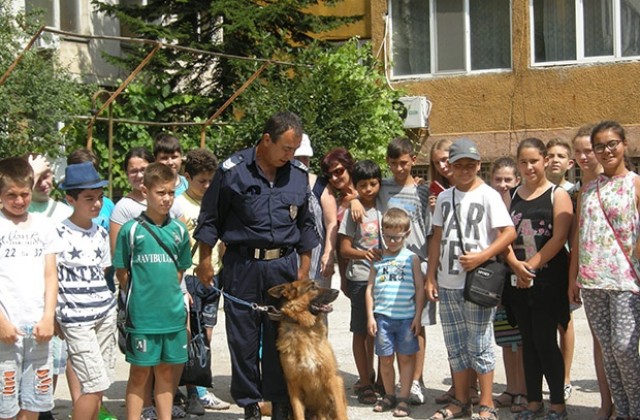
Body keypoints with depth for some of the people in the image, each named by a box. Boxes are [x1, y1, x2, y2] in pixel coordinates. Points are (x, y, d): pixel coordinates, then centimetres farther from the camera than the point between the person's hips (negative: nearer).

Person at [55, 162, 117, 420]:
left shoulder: (101, 233, 10)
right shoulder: (59, 234, -9)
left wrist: (105, 302, 13)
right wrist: (53, 318, -7)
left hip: (105, 313, 6)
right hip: (75, 319, -6)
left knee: (98, 387, 6)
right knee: (94, 385, -9)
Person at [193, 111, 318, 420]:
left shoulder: (298, 174, 6)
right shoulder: (233, 170, -6)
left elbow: (305, 224, 16)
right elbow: (210, 218, 2)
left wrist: (304, 266, 14)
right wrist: (205, 260, 2)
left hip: (284, 266, 3)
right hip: (242, 265, -2)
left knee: (280, 338, 6)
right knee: (243, 338, 4)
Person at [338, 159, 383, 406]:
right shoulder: (352, 212, -4)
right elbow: (344, 249, -6)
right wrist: (364, 254, -23)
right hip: (360, 278, -4)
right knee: (361, 331, 0)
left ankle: (370, 374, 30)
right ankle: (365, 384, 6)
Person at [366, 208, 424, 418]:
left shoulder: (411, 258, 2)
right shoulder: (378, 259, 8)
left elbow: (420, 288, 2)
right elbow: (370, 288, 9)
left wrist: (418, 316, -2)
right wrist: (370, 316, 3)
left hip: (406, 317, -2)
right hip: (382, 316, 2)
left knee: (406, 358, 4)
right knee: (385, 359, 7)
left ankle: (403, 399, 10)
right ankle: (389, 396, 22)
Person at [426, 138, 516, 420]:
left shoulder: (488, 195, -5)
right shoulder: (444, 197, 11)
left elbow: (509, 233, -10)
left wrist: (481, 256, -18)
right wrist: (431, 277, 10)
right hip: (447, 285, 5)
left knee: (479, 346, -1)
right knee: (455, 346, 12)